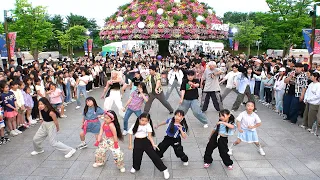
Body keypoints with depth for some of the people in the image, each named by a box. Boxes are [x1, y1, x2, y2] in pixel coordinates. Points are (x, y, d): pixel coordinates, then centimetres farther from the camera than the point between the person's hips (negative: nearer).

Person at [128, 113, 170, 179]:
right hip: (137, 142, 2)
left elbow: (150, 136, -9)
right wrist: (130, 145, 1)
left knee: (154, 155, -3)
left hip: (146, 141, -1)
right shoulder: (134, 126, -8)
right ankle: (135, 167, 46)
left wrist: (153, 144, -19)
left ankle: (164, 169, 6)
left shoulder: (148, 125, -10)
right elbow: (130, 135, 0)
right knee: (136, 156, 12)